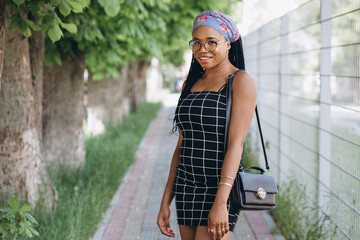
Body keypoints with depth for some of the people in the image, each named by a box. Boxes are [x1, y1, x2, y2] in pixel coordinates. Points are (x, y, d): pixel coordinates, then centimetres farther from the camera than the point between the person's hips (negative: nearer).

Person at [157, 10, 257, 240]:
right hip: (187, 190, 7)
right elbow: (182, 146, 14)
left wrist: (220, 203, -24)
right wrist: (165, 202, 10)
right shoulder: (191, 84, 13)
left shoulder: (242, 81, -7)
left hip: (221, 191, -7)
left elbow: (236, 143, -16)